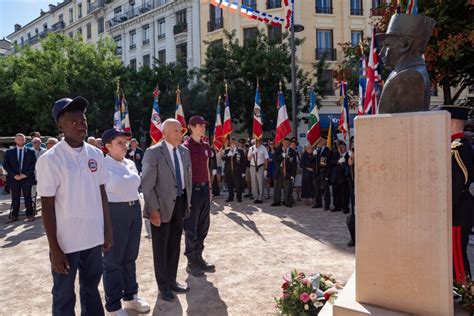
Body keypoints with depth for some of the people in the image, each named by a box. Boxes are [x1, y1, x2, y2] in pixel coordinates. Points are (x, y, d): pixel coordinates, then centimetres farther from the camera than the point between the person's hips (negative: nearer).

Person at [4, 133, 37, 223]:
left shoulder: (30, 151, 4)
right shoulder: (9, 152, 7)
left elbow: (34, 164, -1)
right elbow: (6, 165, 3)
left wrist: (25, 174, -11)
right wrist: (14, 175, -9)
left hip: (27, 178, -1)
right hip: (14, 178, 1)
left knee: (28, 197, 5)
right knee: (15, 198, 6)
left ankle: (30, 214, 12)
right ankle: (14, 215, 12)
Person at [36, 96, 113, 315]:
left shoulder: (96, 154, 1)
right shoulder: (50, 160, -14)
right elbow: (47, 207, -11)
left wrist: (108, 230, 8)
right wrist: (54, 249, -11)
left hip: (94, 238, 4)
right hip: (66, 241, -4)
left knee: (91, 288, 22)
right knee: (64, 297, 13)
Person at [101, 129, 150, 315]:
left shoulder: (130, 164, 10)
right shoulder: (102, 165, -12)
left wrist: (136, 207, 16)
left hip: (134, 210, 7)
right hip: (114, 212, -7)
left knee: (130, 257, 17)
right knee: (113, 260, 6)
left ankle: (130, 296, 34)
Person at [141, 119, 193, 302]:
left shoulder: (184, 151, 6)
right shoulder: (153, 152, -12)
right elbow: (147, 184, -14)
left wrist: (188, 201, 10)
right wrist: (153, 209, -18)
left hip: (180, 202, 6)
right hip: (162, 205, -5)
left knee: (175, 245, 16)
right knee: (161, 247, 10)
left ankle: (172, 281, 33)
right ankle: (163, 286, 27)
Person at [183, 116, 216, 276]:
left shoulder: (206, 146, 10)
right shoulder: (186, 147, -11)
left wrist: (209, 188, 14)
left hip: (204, 188, 7)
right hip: (193, 189, -7)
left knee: (203, 226, 14)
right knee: (191, 228, 4)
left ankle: (199, 258, 28)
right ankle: (191, 263, 16)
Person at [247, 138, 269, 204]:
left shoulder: (263, 148, -4)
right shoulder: (251, 148, 5)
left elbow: (266, 159, -2)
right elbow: (249, 159, 7)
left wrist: (265, 169, -4)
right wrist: (252, 153, -12)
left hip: (260, 167, -3)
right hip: (253, 167, 3)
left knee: (260, 183, -1)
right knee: (254, 183, 9)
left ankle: (260, 198, 7)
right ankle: (256, 198, 19)